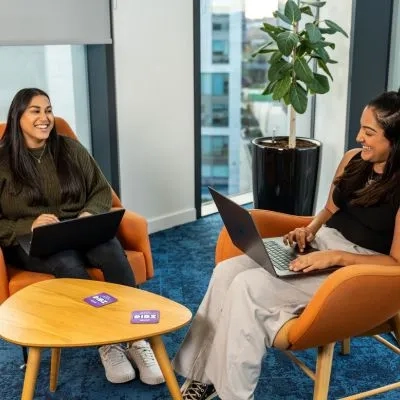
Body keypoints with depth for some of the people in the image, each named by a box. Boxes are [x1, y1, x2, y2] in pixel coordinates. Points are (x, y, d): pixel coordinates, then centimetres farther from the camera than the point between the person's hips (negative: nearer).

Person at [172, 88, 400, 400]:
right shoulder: (353, 159, 5)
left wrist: (335, 257, -24)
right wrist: (309, 230, 0)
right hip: (322, 244, 8)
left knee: (248, 287, -24)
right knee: (227, 271, -13)